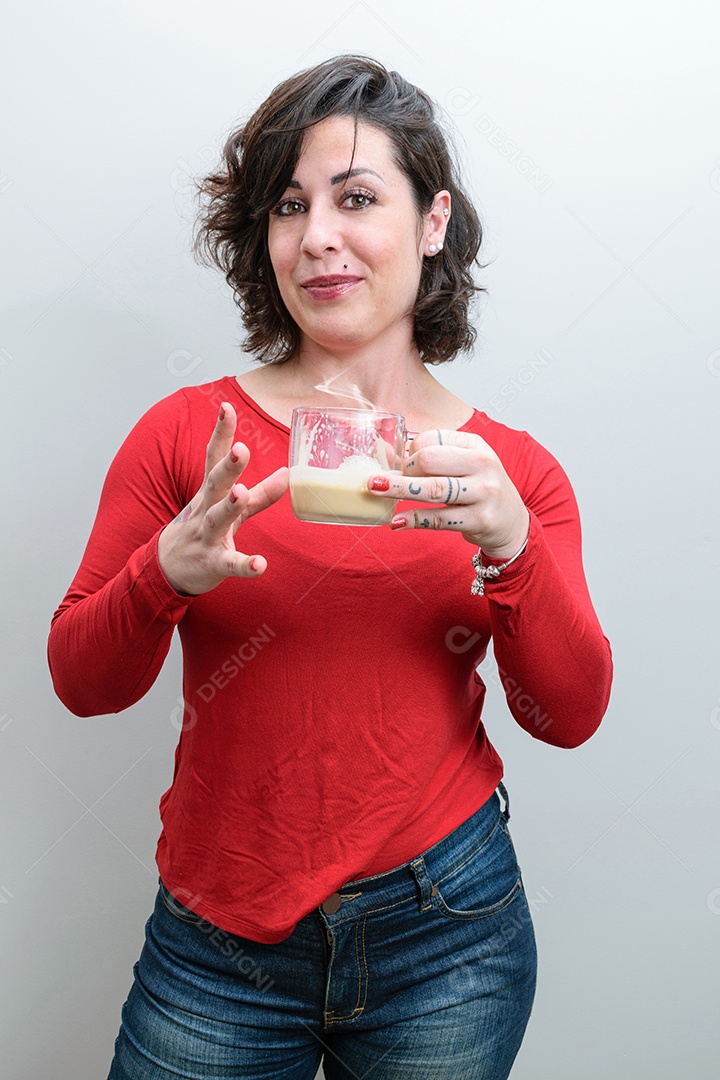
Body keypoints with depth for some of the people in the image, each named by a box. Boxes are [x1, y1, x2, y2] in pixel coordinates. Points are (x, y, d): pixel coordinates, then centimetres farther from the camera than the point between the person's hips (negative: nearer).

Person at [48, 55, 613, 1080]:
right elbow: (81, 683, -5)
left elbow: (571, 717, -7)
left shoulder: (509, 467, -2)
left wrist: (511, 546, -23)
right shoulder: (186, 433, -6)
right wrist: (165, 574, -25)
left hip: (444, 930, 1)